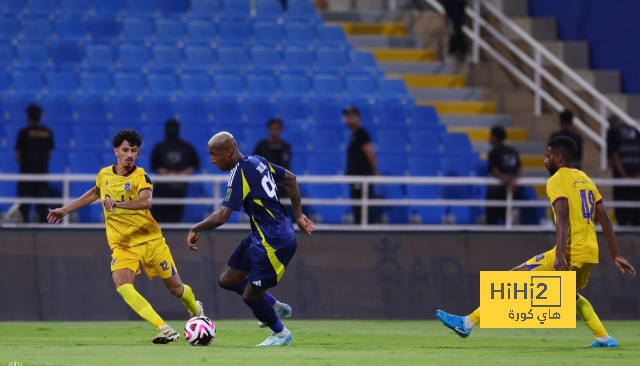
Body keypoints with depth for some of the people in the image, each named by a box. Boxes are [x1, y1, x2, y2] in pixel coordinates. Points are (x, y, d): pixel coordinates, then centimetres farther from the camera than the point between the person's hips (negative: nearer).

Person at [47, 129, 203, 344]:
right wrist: (65, 210, 34)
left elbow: (146, 201, -30)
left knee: (176, 288, 6)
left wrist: (118, 203, -46)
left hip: (150, 239, -2)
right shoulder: (104, 175, 5)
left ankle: (195, 309, 44)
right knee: (122, 285, -27)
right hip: (122, 244, 2)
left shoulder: (140, 176, -9)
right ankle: (164, 330, -31)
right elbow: (94, 193, 28)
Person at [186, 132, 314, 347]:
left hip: (274, 243, -10)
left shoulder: (240, 173, -21)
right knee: (227, 280, 13)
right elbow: (290, 179, 18)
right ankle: (276, 307, 28)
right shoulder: (257, 161, 6)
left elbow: (222, 216, -26)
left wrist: (195, 230, -10)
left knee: (251, 296, 1)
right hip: (259, 236, 10)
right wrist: (298, 215, 20)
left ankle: (281, 334, 24)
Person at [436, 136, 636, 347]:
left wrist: (560, 256, -30)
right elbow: (604, 219, 18)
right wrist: (616, 256, 21)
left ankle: (468, 323, -9)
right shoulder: (585, 179, 19)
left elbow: (563, 217, -21)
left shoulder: (557, 181, -6)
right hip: (590, 253, 8)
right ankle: (604, 338, 28)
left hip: (570, 251, -8)